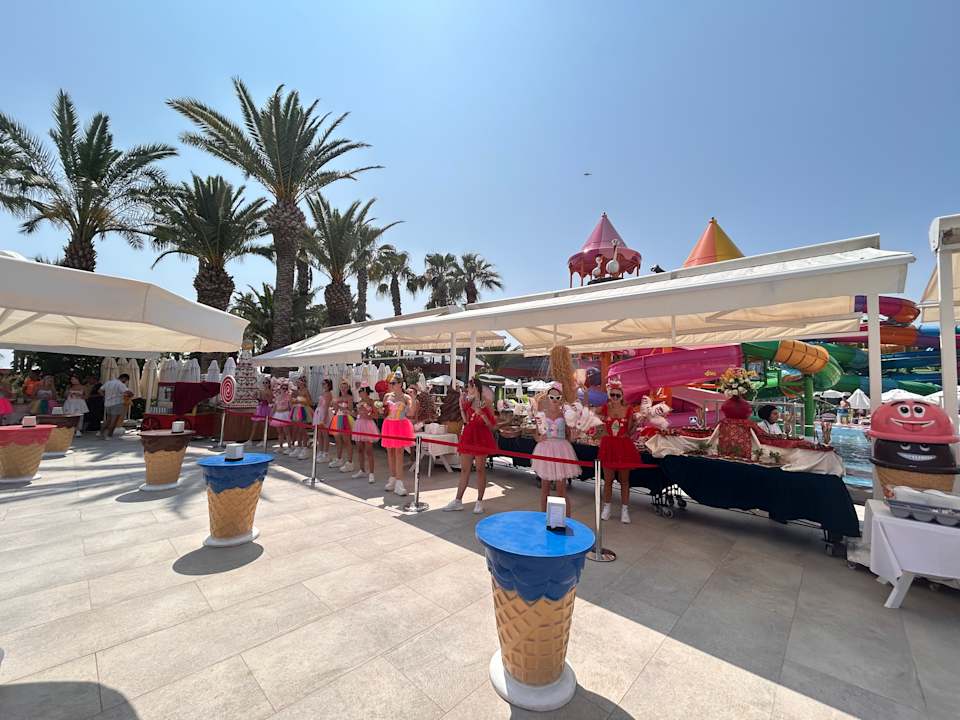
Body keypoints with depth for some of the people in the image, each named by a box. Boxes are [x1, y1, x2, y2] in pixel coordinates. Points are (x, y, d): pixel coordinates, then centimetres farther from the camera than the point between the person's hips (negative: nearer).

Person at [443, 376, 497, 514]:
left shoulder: (486, 403, -7)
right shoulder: (467, 402, 7)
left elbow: (492, 425, -7)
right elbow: (466, 421, 7)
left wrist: (482, 414, -20)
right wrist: (461, 408, -2)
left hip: (481, 438, -5)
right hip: (468, 437, 5)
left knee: (480, 469, 5)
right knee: (464, 469, 9)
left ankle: (479, 502, 18)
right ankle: (458, 501, 18)